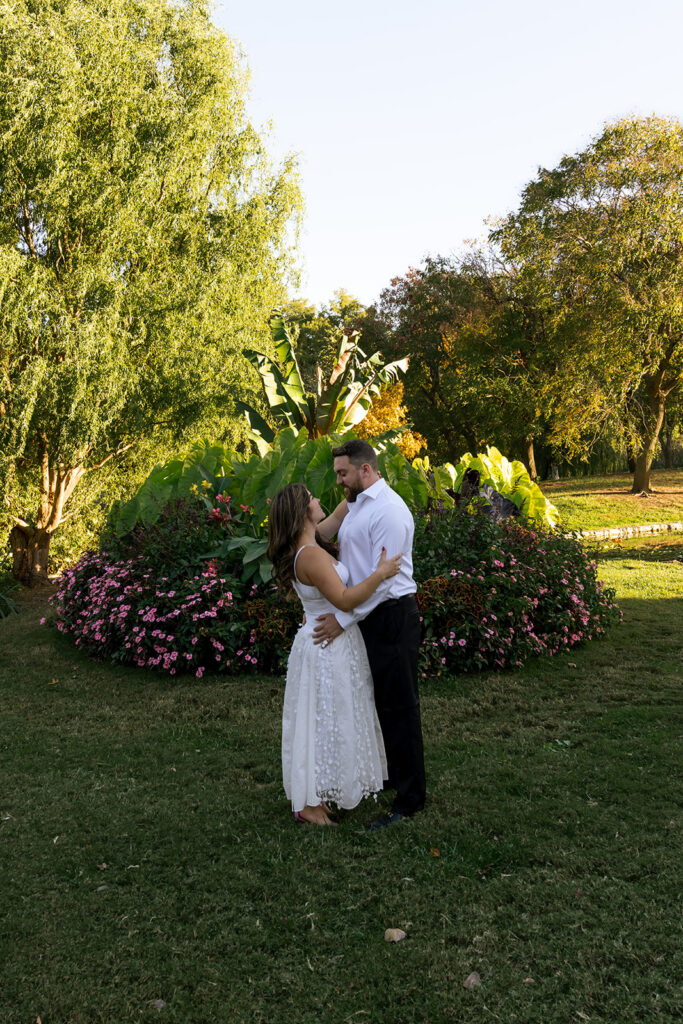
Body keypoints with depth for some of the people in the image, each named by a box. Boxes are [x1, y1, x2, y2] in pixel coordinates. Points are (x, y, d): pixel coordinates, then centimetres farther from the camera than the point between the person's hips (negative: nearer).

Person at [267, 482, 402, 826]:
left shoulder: (308, 545, 4)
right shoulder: (310, 555, -25)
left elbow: (336, 517, 19)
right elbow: (344, 600, -27)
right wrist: (380, 574, -24)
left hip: (329, 642, 10)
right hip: (328, 646, -10)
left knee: (330, 718, 20)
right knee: (323, 720, 2)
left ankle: (320, 790, 33)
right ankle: (308, 803, 15)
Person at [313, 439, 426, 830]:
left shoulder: (389, 510, -18)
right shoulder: (356, 505, 13)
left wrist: (343, 619, -23)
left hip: (391, 616, -9)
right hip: (368, 617, 10)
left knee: (399, 706, -1)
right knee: (381, 701, 20)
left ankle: (410, 799, 10)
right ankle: (390, 773, 36)